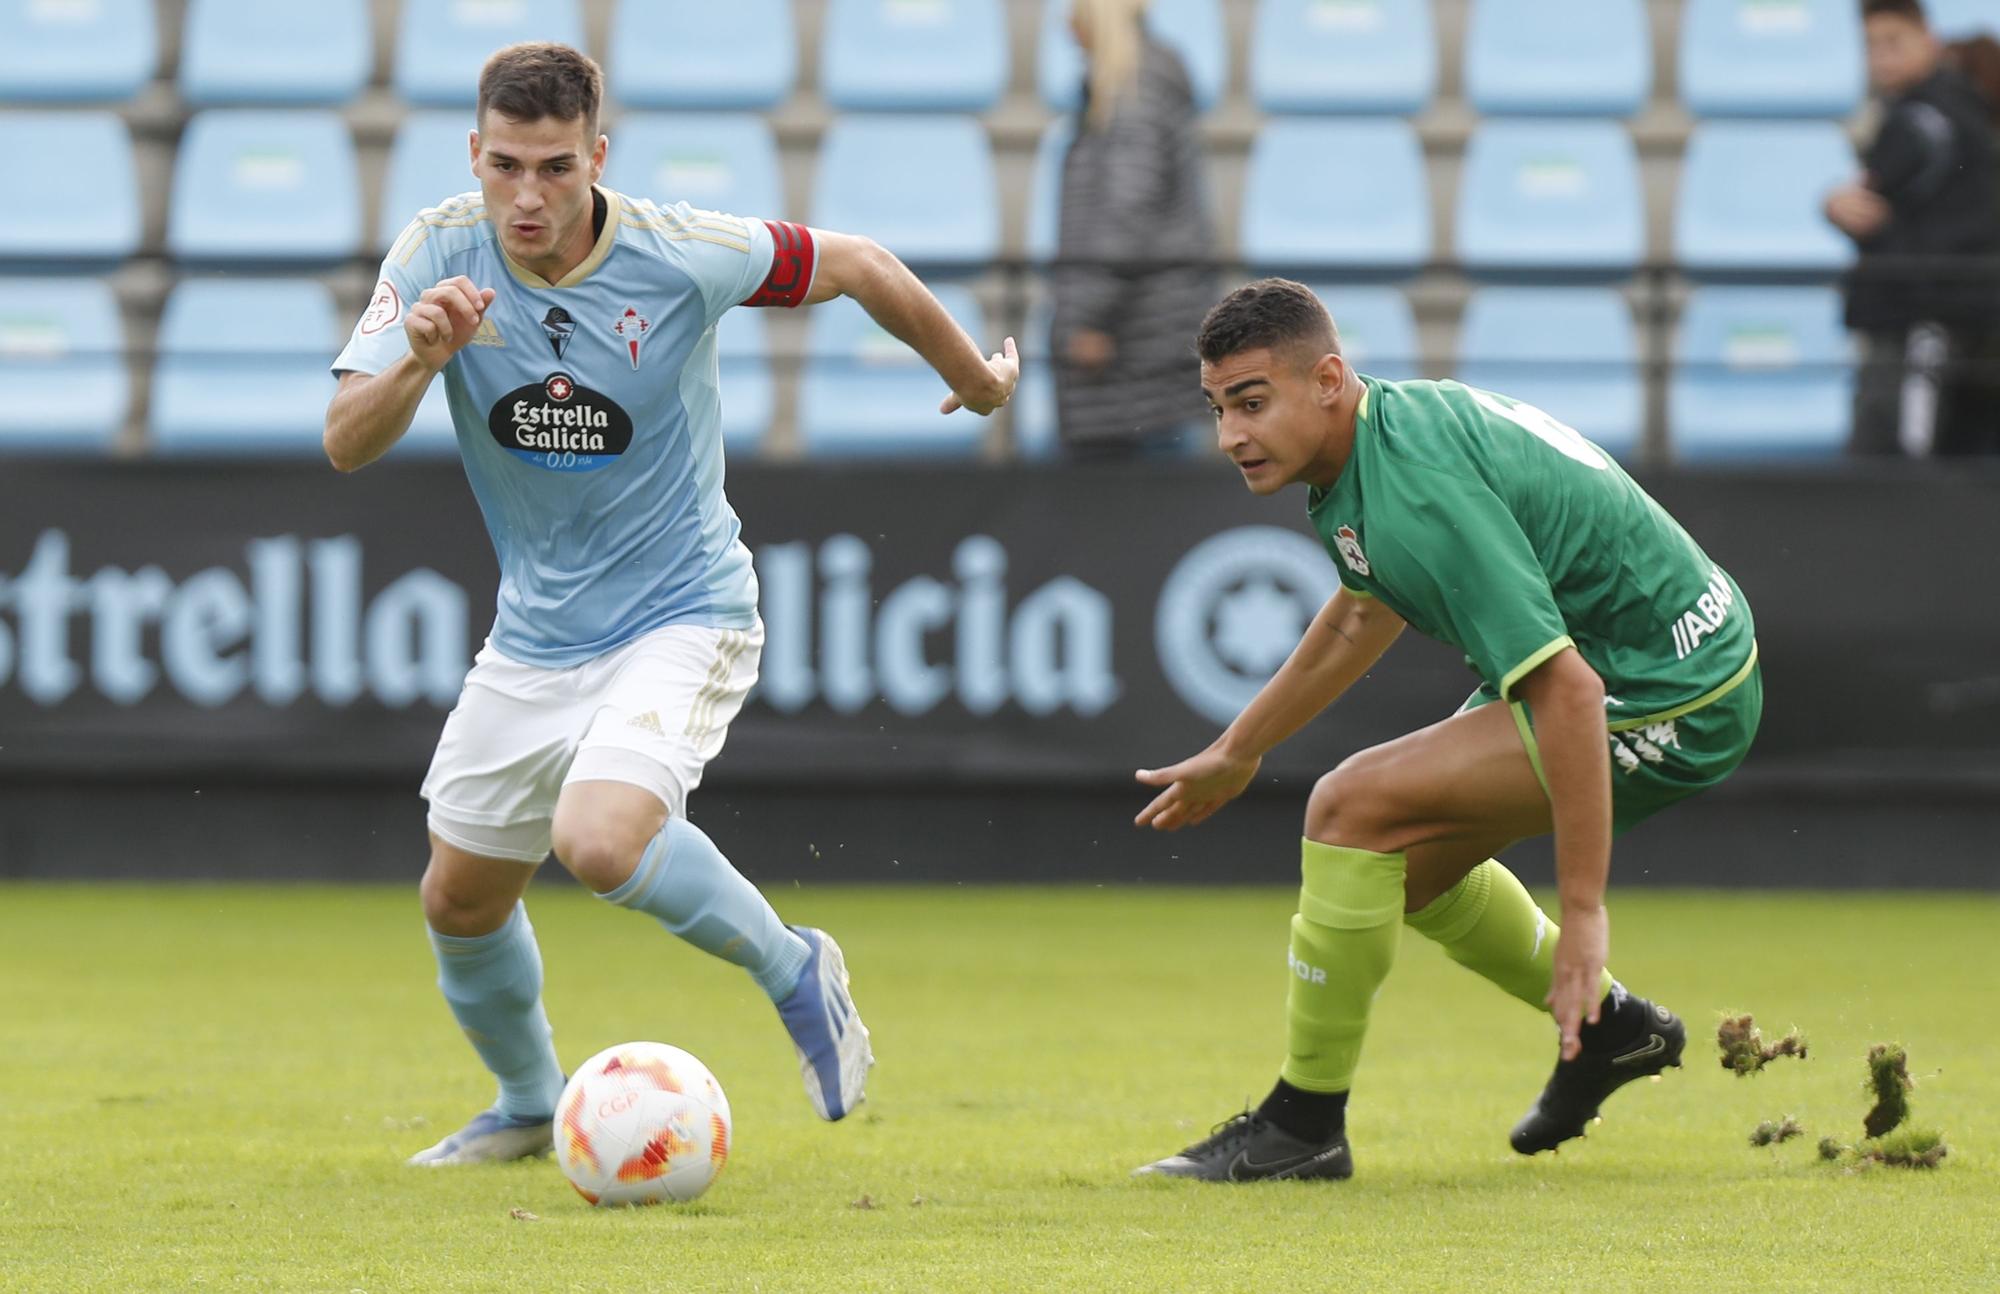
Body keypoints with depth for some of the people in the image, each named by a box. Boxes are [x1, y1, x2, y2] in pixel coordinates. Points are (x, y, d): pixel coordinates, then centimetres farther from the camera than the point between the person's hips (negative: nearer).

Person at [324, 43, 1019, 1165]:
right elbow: (347, 447, -19)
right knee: (461, 902, 13)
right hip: (535, 637, 5)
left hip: (683, 618, -5)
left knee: (599, 839, -30)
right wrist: (419, 360, -39)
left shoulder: (683, 255, -20)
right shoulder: (438, 258, -13)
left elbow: (857, 267, -3)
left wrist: (976, 379, 11)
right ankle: (528, 1106, 41)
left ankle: (792, 967, -3)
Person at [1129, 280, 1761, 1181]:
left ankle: (1304, 1125, -6)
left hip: (1670, 700, -10)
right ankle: (1608, 1023, 35)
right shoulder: (1383, 426, 2)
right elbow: (1366, 612, 24)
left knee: (1353, 808, -17)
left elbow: (1569, 690, -32)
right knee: (1400, 860, 20)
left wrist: (1583, 912, -30)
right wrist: (1236, 753, 32)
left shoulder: (1418, 494, -29)